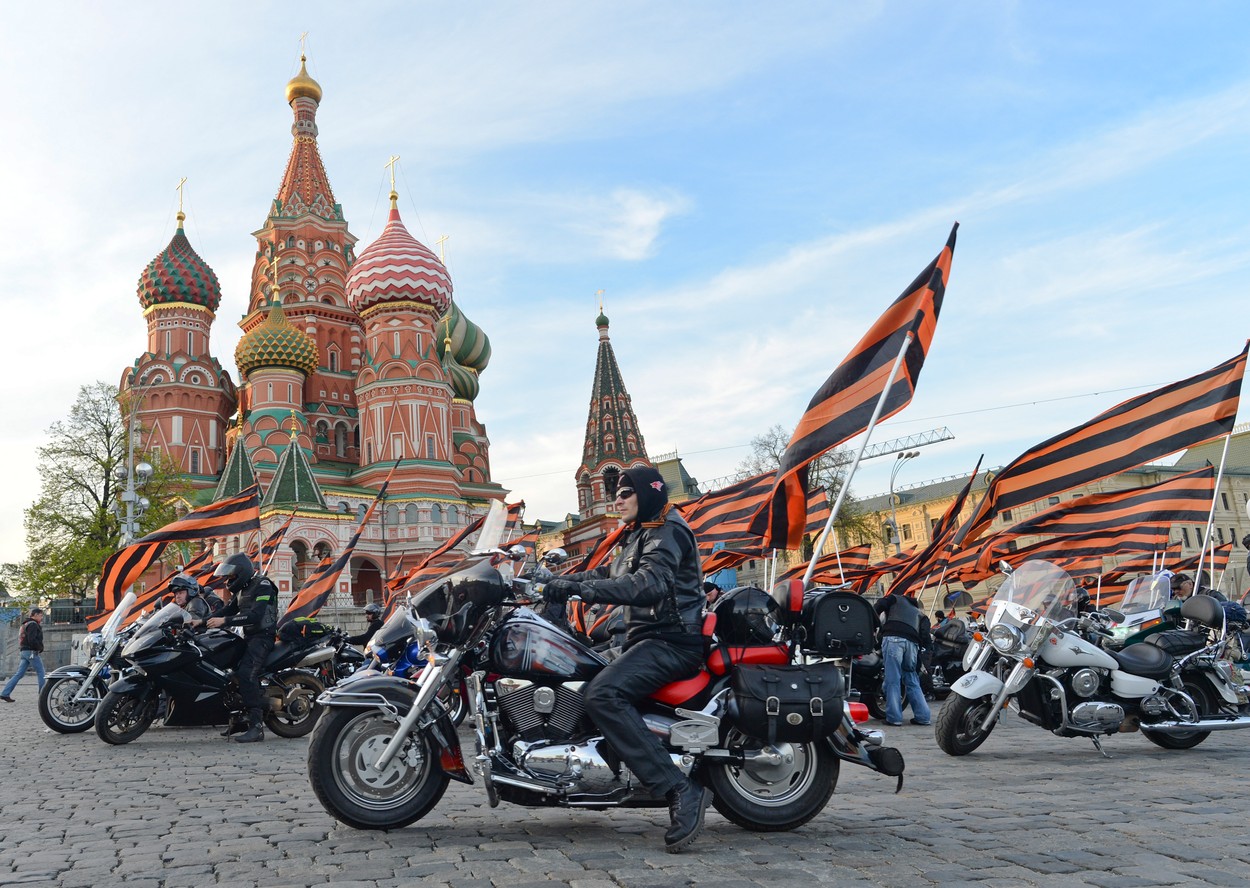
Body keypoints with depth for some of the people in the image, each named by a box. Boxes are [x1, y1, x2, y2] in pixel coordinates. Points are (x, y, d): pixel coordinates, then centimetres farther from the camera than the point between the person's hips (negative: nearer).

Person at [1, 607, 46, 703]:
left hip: (24, 652, 9)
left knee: (18, 674, 6)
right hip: (31, 652, -9)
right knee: (40, 673, -1)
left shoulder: (25, 624, 21)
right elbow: (32, 640, -21)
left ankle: (5, 694, 1)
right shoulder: (33, 624, -11)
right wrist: (40, 648, -10)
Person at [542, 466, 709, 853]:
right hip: (647, 636, 11)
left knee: (603, 695, -30)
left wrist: (581, 588, -34)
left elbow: (650, 583, -28)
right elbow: (612, 572, 24)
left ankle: (681, 790, -32)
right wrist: (565, 580, 7)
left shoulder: (668, 531, -11)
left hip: (671, 640, -11)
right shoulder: (639, 534, 23)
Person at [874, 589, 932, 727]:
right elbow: (925, 635, 17)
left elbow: (877, 608, 6)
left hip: (892, 638, -4)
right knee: (912, 681, 15)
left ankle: (894, 717, -4)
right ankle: (923, 716, 13)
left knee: (893, 681, -3)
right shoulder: (920, 614, 34)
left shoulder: (895, 598, 27)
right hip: (912, 642, 4)